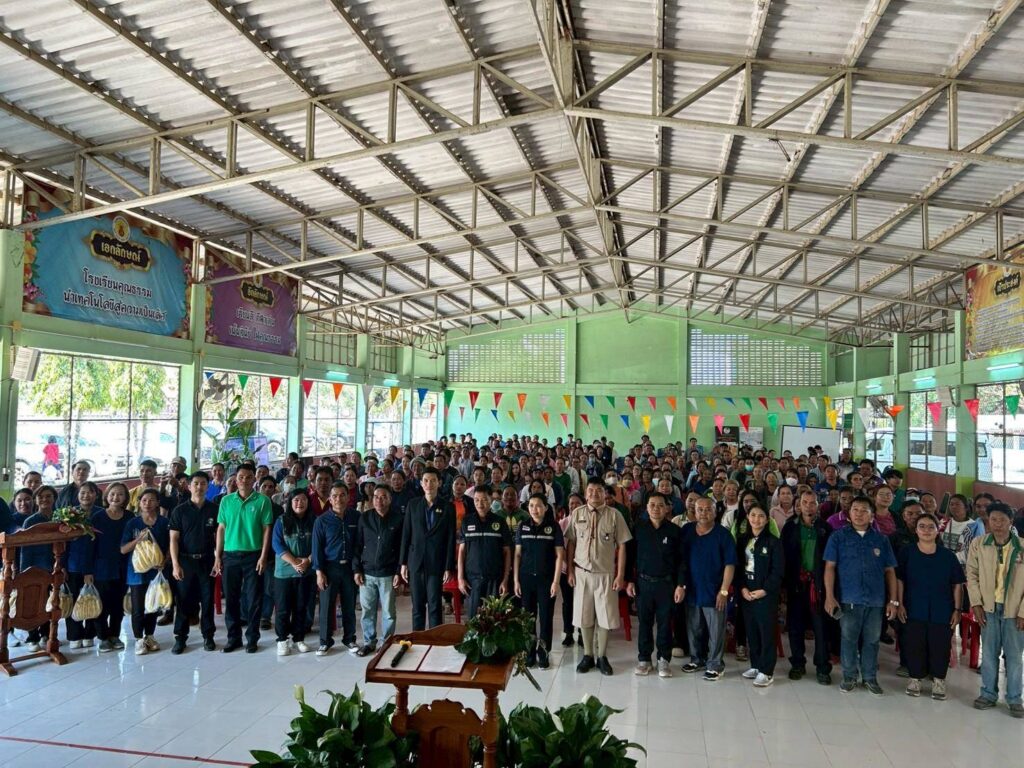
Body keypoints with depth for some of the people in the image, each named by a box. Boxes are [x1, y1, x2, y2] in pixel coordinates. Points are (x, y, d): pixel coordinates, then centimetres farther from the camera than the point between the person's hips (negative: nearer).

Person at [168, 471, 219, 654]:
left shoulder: (214, 509, 2)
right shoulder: (179, 510, -1)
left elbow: (217, 536, 6)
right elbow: (174, 539, -3)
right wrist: (175, 564, -10)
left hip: (207, 560, 1)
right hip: (185, 560, -1)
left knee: (207, 599, 6)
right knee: (184, 600, 5)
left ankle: (208, 636, 16)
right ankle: (180, 637, 15)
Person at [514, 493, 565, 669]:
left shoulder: (554, 527, -4)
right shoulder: (523, 526, 2)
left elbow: (559, 556, -4)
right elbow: (518, 554, 5)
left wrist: (556, 581, -9)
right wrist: (516, 580, 1)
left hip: (546, 578, -2)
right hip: (526, 578, 2)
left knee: (546, 616, 4)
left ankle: (543, 652, 16)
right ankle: (530, 652, 19)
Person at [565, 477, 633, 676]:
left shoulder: (614, 515, -6)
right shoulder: (576, 514, 0)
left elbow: (622, 546, -4)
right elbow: (570, 543, 4)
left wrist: (620, 575, -6)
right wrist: (570, 570, 1)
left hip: (605, 573, -1)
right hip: (582, 572, 1)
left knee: (605, 615, 5)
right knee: (584, 615, 9)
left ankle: (602, 657, 21)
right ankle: (588, 655, 24)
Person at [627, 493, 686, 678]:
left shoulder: (675, 531, -4)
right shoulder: (638, 529, -1)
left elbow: (681, 560, -2)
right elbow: (631, 556, 4)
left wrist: (681, 585, -6)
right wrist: (630, 581, 1)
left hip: (666, 583, -1)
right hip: (643, 582, 1)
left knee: (665, 623, 7)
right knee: (644, 622, 9)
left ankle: (664, 659, 21)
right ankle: (644, 658, 21)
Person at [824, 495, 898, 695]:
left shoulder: (881, 540, 7)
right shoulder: (838, 536, 0)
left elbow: (890, 571, 9)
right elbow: (830, 567, -3)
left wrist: (893, 600, 4)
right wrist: (829, 596, -10)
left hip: (876, 600, 2)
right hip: (849, 599, -2)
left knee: (871, 640, 11)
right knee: (849, 639, 6)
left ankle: (870, 678, 24)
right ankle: (849, 677, 20)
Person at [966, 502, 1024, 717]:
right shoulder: (978, 544, -5)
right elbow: (972, 575, 2)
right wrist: (976, 604, -3)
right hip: (988, 607, 1)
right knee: (989, 653, 10)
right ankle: (988, 693, 21)